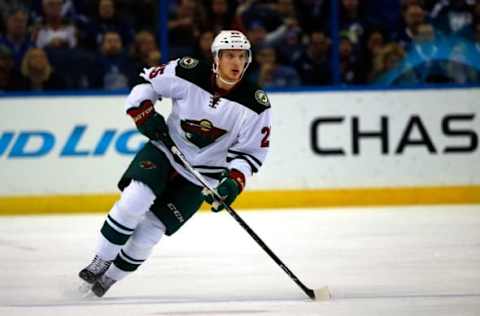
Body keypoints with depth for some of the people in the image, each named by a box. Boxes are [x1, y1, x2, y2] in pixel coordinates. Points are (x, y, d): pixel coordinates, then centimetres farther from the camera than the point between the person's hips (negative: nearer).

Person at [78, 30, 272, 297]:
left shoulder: (255, 103, -16)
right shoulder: (188, 73, -16)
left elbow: (251, 151, -8)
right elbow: (145, 84, 0)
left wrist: (234, 182, -23)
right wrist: (144, 114, -15)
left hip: (201, 176, 0)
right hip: (165, 150, 0)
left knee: (151, 228, -7)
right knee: (136, 197, -25)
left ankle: (112, 276, 13)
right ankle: (100, 262, -10)